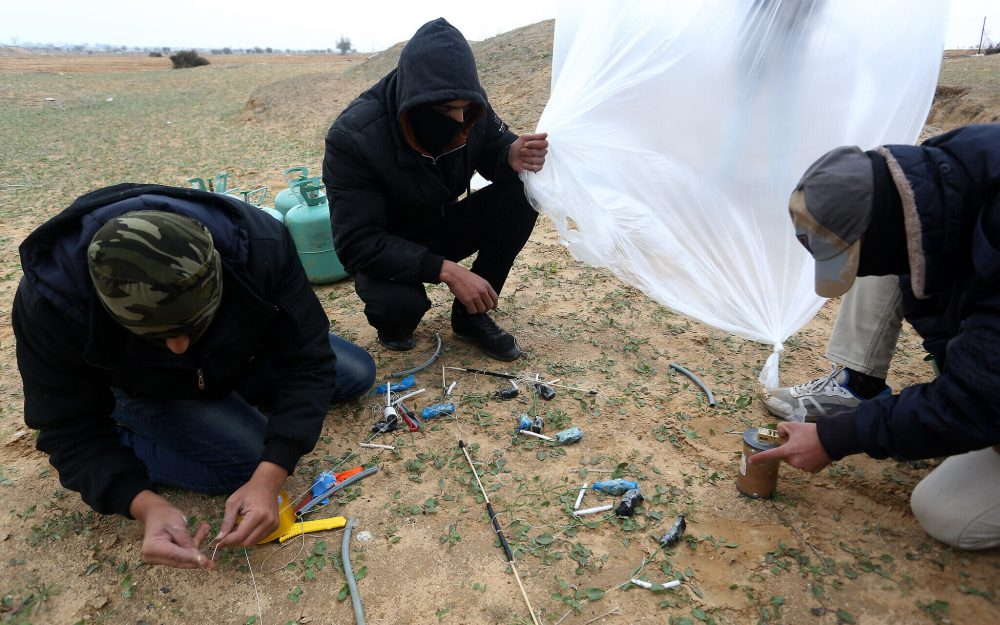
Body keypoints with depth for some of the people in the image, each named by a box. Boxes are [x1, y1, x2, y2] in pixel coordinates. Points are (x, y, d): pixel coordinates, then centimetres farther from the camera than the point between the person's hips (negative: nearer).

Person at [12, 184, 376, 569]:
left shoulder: (259, 244, -38)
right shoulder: (50, 302, -37)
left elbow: (306, 360, -32)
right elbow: (70, 430, -25)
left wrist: (269, 478, -42)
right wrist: (146, 505, -42)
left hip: (243, 353, 3)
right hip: (150, 393, -2)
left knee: (357, 375, -1)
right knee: (249, 458, -25)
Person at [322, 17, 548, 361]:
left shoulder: (469, 106, -17)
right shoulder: (354, 137, -30)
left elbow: (495, 145, 0)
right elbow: (356, 242, -30)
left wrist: (513, 156, -27)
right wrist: (445, 270, -40)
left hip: (441, 228, 5)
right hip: (385, 251, -5)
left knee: (519, 196, -19)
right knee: (401, 303, -37)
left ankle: (472, 316, -4)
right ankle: (393, 323, 4)